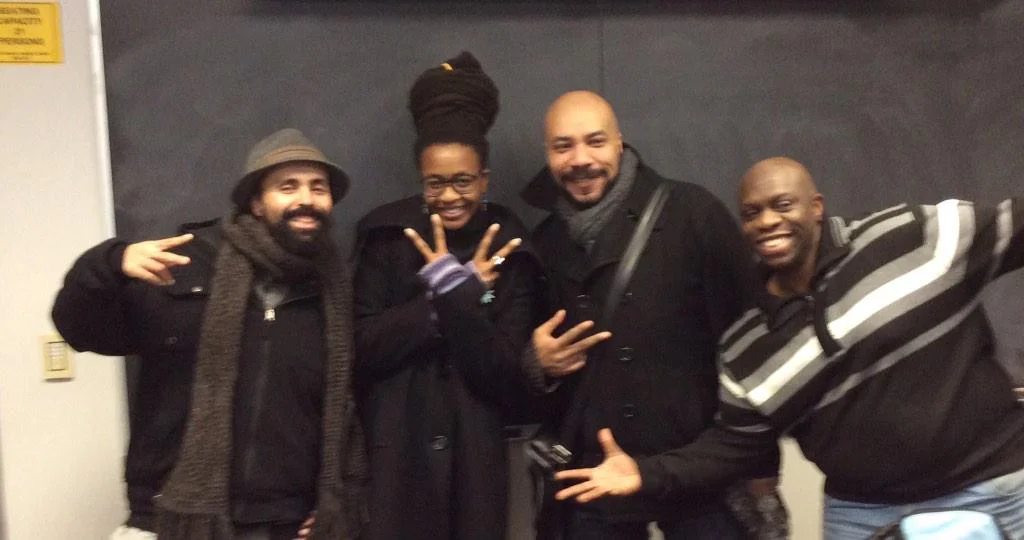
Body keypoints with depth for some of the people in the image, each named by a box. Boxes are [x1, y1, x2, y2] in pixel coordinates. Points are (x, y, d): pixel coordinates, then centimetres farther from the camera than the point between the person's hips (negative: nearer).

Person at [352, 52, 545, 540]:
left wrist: (454, 294, -19)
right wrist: (452, 295, -16)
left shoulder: (508, 252, -2)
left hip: (475, 460, 1)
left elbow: (508, 379, -8)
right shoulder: (387, 238, -1)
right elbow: (362, 348, -9)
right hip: (395, 456, 0)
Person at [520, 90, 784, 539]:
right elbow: (522, 362, 16)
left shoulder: (692, 214, -8)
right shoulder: (542, 245, 5)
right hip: (592, 484, 4)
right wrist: (538, 366, -6)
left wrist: (760, 465, -5)